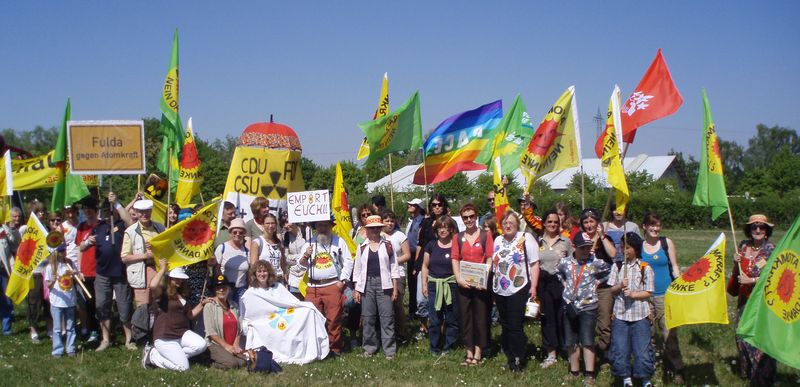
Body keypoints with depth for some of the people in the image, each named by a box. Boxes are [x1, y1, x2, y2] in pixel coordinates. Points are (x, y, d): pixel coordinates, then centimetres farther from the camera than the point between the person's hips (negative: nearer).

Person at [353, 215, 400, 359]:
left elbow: (394, 267, 5)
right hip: (367, 284, 2)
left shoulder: (387, 245, 5)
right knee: (368, 318, 4)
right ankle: (370, 347, 16)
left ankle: (389, 349, 1)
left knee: (387, 317, -3)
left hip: (384, 284, -1)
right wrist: (357, 289, 4)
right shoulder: (362, 247, 8)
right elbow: (357, 269, 10)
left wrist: (395, 288, 0)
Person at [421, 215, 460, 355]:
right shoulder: (431, 245, 6)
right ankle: (434, 347, 15)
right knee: (434, 319, 4)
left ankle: (448, 346, 16)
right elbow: (425, 266, 11)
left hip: (451, 285, -2)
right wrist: (424, 284, 5)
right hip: (434, 285, 2)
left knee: (452, 319, 4)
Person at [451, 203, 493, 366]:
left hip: (480, 283, -3)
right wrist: (459, 278, -10)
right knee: (465, 316, 6)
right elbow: (455, 259, 4)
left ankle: (478, 352, 12)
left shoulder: (485, 236, 1)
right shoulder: (458, 237, 10)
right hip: (463, 284, 3)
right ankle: (469, 352, 14)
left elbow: (489, 259, -4)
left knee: (481, 316, 2)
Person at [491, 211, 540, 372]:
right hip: (500, 291, 6)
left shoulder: (526, 238, -5)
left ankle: (518, 360, 3)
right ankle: (510, 356, 24)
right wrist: (490, 285, 12)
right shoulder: (497, 240, 12)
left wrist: (533, 287, -13)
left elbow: (534, 264, -7)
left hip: (518, 290, -6)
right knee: (505, 326, 13)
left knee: (515, 326, -7)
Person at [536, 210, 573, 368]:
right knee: (547, 318, 6)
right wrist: (534, 286, 2)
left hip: (561, 282, -2)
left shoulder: (566, 241, 3)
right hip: (544, 284, 2)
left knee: (563, 318, 0)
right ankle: (551, 354, 13)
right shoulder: (538, 242, 7)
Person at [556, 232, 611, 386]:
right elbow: (557, 272, 22)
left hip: (588, 306, -3)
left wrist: (597, 282, 2)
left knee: (587, 341, -7)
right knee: (570, 341, 10)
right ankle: (574, 371, 23)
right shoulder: (565, 262, 1)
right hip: (569, 306, 3)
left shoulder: (596, 262, -6)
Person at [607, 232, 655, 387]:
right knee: (620, 348, 4)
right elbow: (612, 289, 6)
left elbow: (648, 293, -2)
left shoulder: (645, 268, -1)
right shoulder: (617, 266, 6)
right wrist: (620, 286, -14)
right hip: (620, 314, 2)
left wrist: (633, 294, -17)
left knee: (642, 349, -1)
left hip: (640, 315, -2)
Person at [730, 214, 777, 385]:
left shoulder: (770, 249, -9)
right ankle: (745, 369, 33)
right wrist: (736, 262, -7)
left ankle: (762, 377, 12)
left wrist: (751, 280, -17)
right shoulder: (744, 245, 4)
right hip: (744, 299, 5)